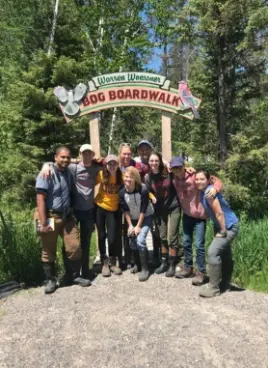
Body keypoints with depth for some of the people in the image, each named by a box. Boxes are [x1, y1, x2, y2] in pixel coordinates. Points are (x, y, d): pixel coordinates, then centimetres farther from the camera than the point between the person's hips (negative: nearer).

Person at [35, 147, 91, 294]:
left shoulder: (68, 172, 7)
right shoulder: (46, 174, -12)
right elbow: (40, 199, -17)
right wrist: (43, 223, -22)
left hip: (67, 216, 6)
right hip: (50, 216, -5)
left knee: (74, 247, 6)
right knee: (49, 251, 6)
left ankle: (74, 276, 23)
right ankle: (50, 280, 23)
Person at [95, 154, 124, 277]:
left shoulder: (121, 177, -9)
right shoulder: (101, 175, -11)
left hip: (114, 210, 0)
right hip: (100, 207, 0)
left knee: (112, 238, -1)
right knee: (101, 236, 9)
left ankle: (113, 263, 23)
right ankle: (104, 263, 27)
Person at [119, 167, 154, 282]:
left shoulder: (143, 190, -27)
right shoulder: (122, 192, -16)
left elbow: (143, 210, -22)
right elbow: (125, 210, -7)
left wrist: (138, 226, -18)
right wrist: (130, 225, -9)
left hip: (146, 217, -4)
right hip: (133, 219, 4)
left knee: (140, 240, -18)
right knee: (133, 241, 6)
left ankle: (145, 269, -5)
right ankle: (137, 263, 31)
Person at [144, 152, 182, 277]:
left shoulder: (168, 172, -14)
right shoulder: (148, 177, -6)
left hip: (173, 208, -3)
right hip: (159, 210, 3)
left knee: (171, 238, 0)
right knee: (162, 237, 12)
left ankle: (172, 265, 14)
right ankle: (164, 263, 27)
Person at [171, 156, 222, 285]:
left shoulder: (195, 175, -21)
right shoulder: (174, 180, -5)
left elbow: (217, 181, -21)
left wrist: (215, 188, -40)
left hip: (200, 215, -6)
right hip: (187, 215, 6)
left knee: (199, 244, -3)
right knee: (186, 242, 16)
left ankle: (201, 272, 13)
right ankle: (188, 267, 33)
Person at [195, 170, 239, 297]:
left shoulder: (209, 192, -24)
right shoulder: (203, 191, 3)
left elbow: (219, 213, -24)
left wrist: (223, 231, -18)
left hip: (230, 227, -10)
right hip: (223, 226, 10)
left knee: (213, 252, -15)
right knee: (225, 255, 17)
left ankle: (214, 287, -6)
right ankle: (225, 284, 29)